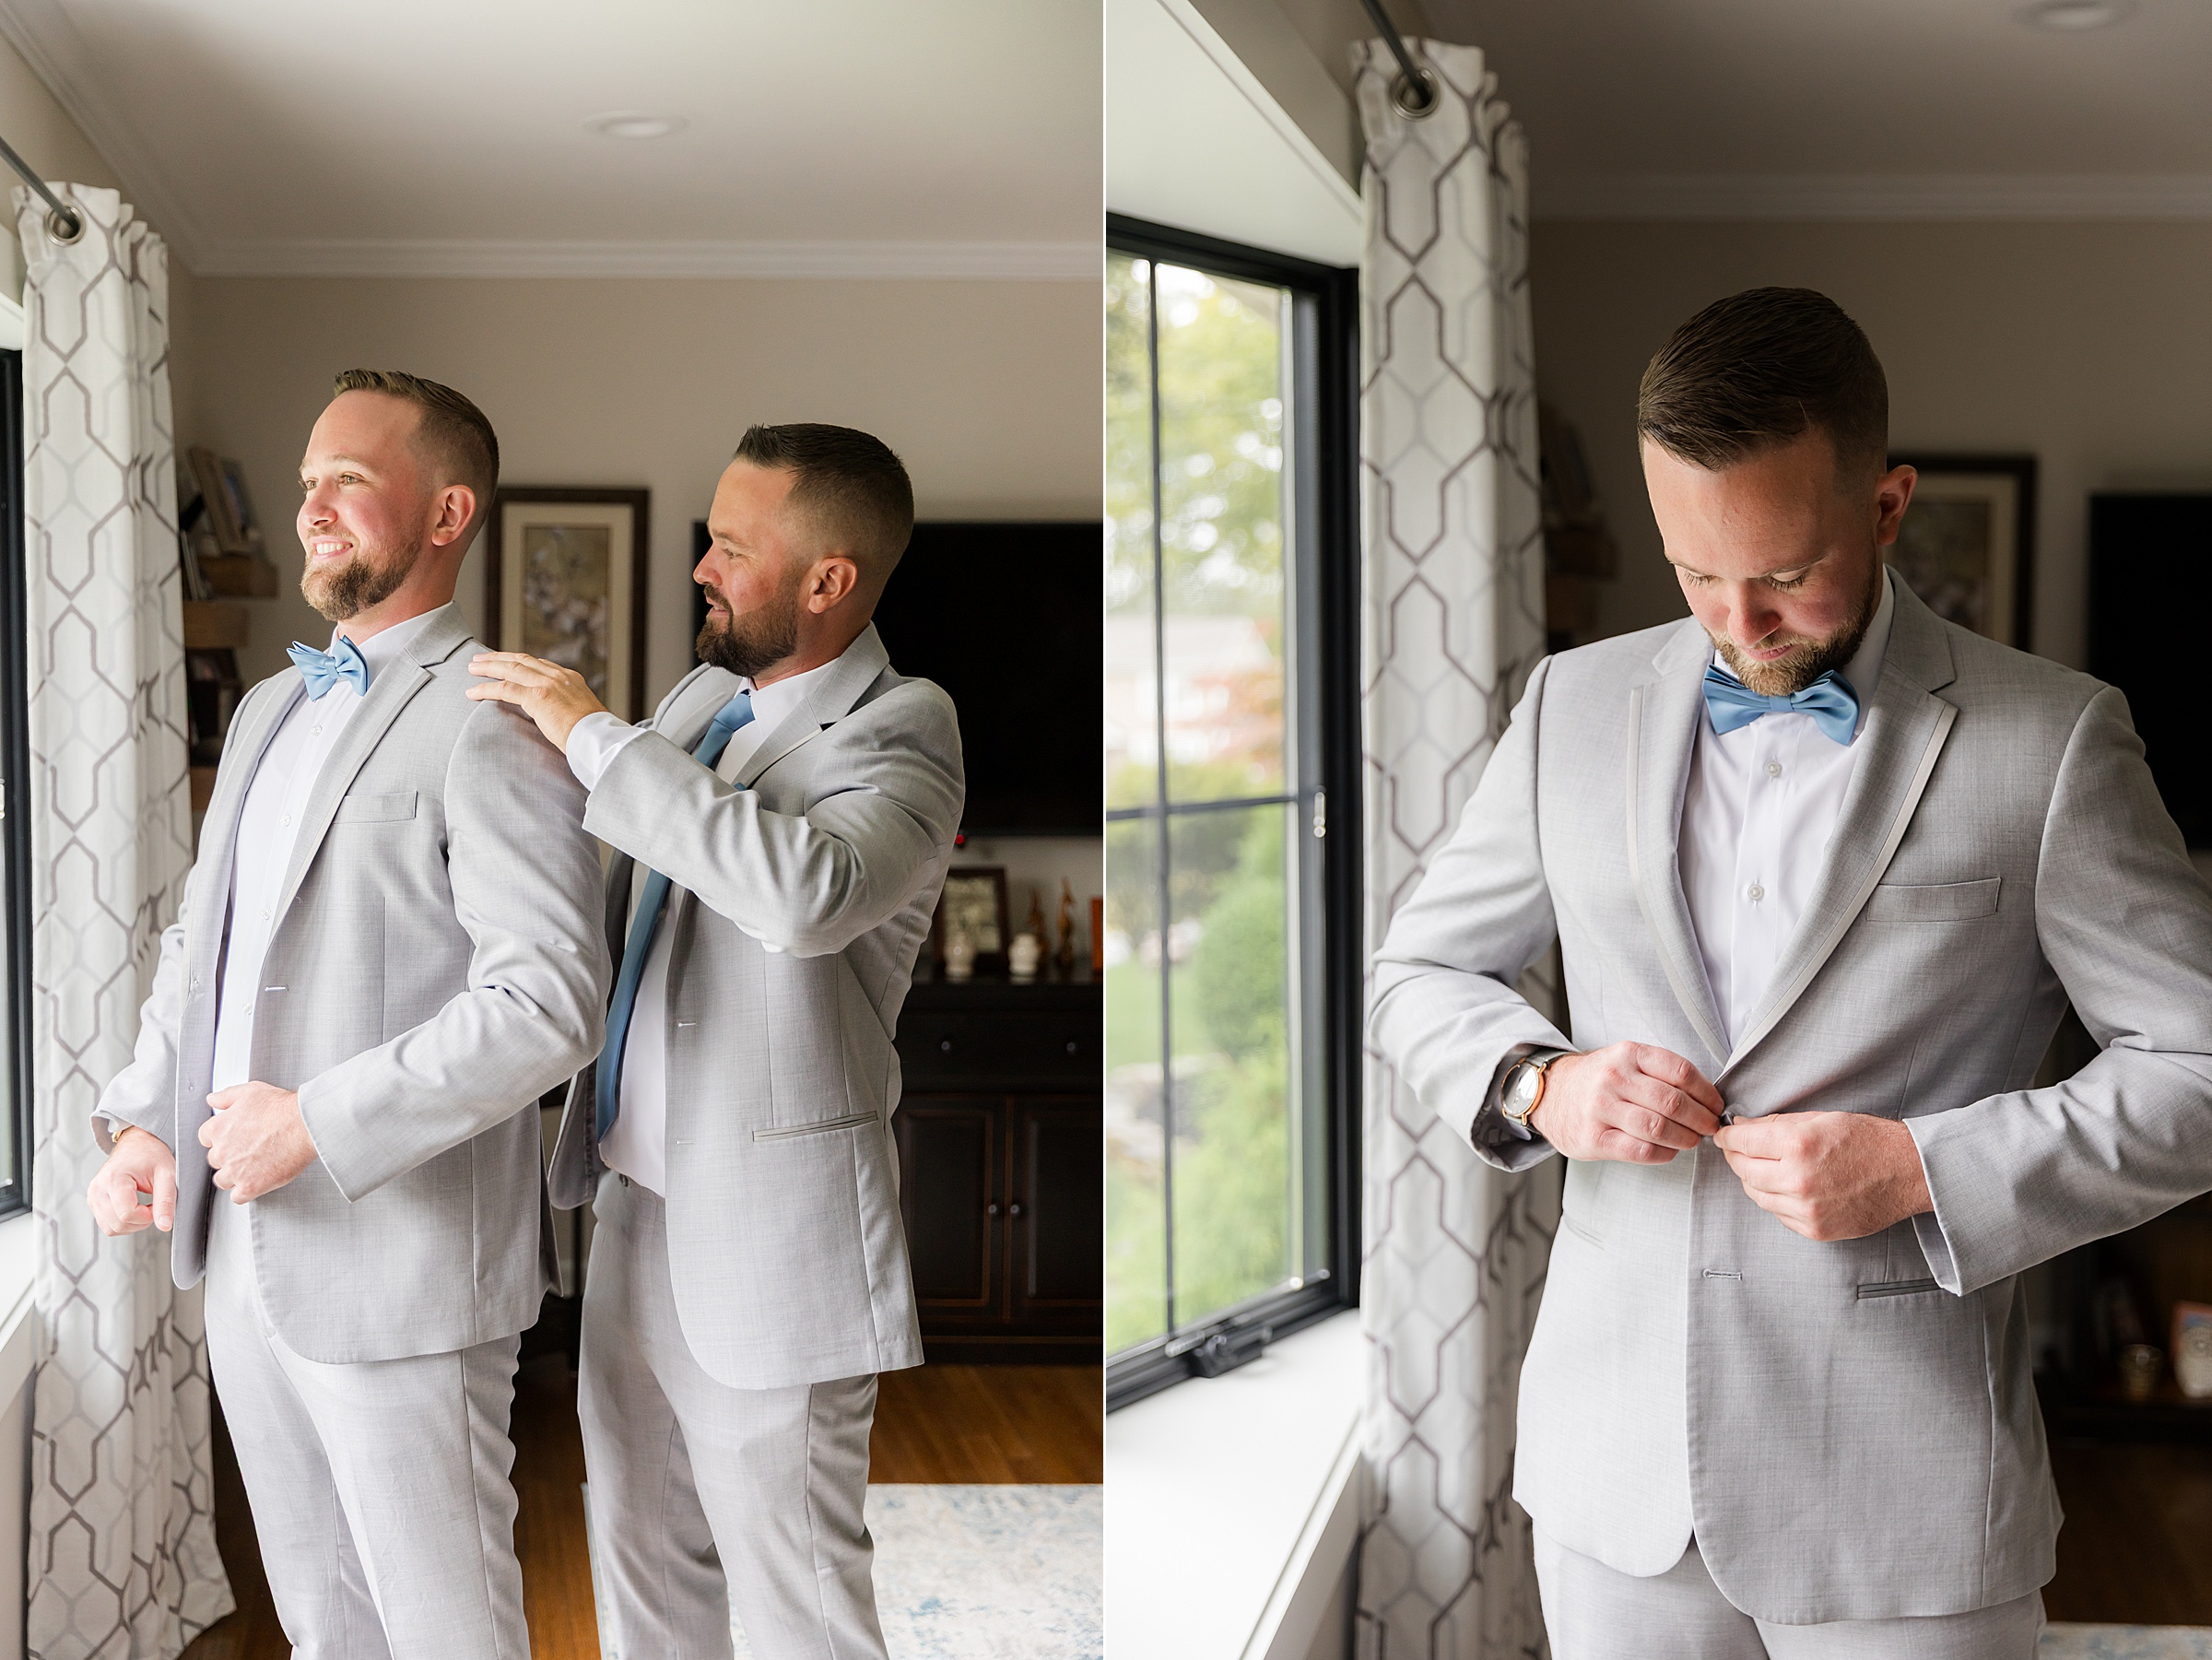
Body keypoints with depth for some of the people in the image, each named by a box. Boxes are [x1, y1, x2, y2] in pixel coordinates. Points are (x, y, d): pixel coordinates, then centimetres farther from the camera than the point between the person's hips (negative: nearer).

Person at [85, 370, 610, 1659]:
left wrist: (319, 1125, -21)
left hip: (398, 1261, -8)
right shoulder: (271, 710, 15)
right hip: (247, 1257, 8)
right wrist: (144, 1120, 5)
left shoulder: (488, 723, -14)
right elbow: (199, 945, 20)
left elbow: (551, 1003, -22)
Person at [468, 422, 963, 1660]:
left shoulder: (903, 735, -16)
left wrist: (597, 736, -29)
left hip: (764, 1233, -8)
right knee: (644, 1555, 21)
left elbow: (808, 892, -37)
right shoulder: (702, 697, 7)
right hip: (637, 1198, 8)